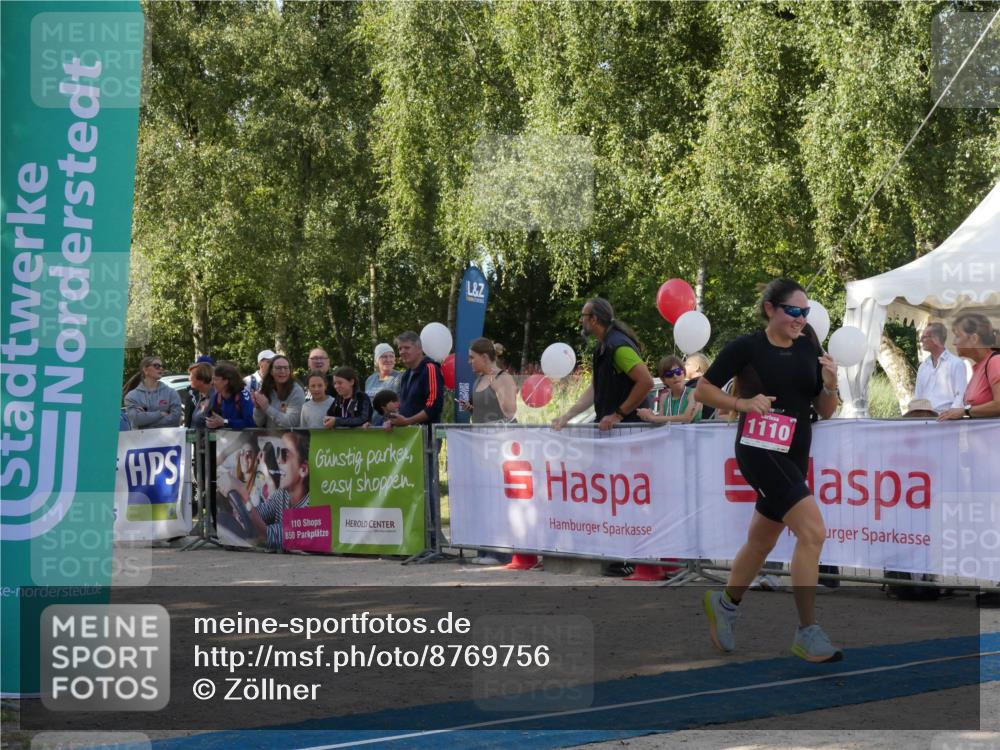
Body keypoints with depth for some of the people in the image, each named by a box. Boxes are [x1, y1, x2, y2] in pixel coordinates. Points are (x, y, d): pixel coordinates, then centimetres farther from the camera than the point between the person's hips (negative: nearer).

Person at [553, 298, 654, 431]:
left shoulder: (618, 346, -18)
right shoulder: (602, 347, 14)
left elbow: (646, 382, -25)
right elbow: (595, 389, 16)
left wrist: (618, 415, -20)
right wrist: (567, 416, 5)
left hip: (629, 425, -9)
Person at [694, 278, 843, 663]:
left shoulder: (809, 348, 5)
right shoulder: (746, 347, -9)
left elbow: (826, 412, 7)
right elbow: (702, 389, -3)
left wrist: (830, 385, -12)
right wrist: (743, 403, -17)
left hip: (795, 455, 7)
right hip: (759, 451, -7)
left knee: (762, 541, 20)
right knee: (813, 530, -20)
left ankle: (725, 603, 45)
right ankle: (807, 632, -15)